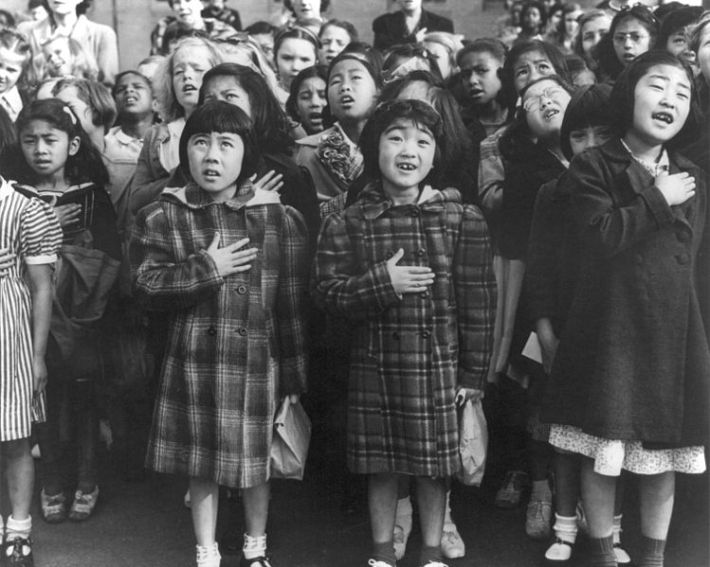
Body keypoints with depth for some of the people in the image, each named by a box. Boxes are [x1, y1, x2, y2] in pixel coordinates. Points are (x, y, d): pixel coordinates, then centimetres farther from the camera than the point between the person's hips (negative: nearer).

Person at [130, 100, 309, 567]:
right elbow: (147, 285, -7)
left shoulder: (280, 218, -2)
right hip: (195, 361, 1)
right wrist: (206, 268, -16)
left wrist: (294, 374, -1)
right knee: (202, 466, 10)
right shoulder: (163, 217, 1)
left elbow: (294, 304, -1)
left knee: (257, 462, 13)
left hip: (259, 360, 0)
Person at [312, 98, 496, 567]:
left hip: (438, 364, -1)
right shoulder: (348, 223, -2)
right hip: (374, 365, 1)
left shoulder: (463, 219, -4)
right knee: (380, 466, 13)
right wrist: (380, 283, -20)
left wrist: (473, 373, -3)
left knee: (434, 466, 10)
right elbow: (326, 290, -4)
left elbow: (478, 301, -3)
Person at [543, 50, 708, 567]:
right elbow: (602, 234, -18)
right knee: (603, 456, 3)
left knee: (664, 460, 10)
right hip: (609, 334, -3)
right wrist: (658, 200, -11)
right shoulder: (593, 166, -1)